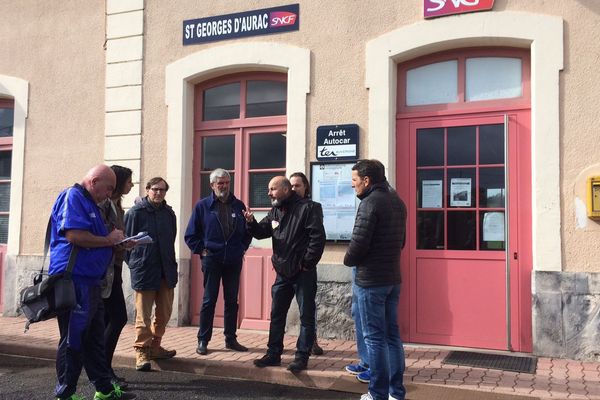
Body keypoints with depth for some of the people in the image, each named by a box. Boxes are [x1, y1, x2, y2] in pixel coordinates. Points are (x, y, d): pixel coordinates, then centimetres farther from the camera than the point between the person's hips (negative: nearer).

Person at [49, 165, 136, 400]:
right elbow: (74, 235, -23)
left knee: (95, 338, 15)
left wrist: (117, 244, 11)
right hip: (75, 280, -10)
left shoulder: (90, 203, 21)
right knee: (74, 340, -1)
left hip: (89, 281, 10)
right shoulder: (72, 197, -10)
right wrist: (109, 240, -11)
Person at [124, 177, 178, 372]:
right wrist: (134, 264, -2)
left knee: (164, 313, 14)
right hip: (144, 272, -6)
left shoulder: (169, 213, 10)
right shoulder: (135, 212, -6)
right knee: (144, 315, -1)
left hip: (166, 272, 6)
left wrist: (171, 264, 13)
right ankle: (141, 352, 9)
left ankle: (154, 346, 29)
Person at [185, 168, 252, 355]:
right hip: (212, 260, -3)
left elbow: (248, 231, 16)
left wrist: (242, 247, 4)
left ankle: (231, 339, 19)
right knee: (209, 301, 2)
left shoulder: (239, 205, 7)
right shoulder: (203, 206, -1)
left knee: (232, 300, 9)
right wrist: (201, 250, -7)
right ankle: (203, 340, 11)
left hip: (234, 261, 3)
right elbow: (191, 235, 2)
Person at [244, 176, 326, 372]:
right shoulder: (275, 211, 11)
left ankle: (302, 356, 11)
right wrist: (251, 222, -7)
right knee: (277, 315, 13)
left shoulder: (307, 208, -12)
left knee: (306, 316, 2)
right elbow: (262, 232, 13)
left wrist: (307, 264, -15)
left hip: (303, 273, -7)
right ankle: (273, 354, 24)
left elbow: (318, 237, -17)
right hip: (282, 273, 7)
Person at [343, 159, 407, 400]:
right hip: (393, 278, 8)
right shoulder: (397, 201, 12)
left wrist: (349, 260, -1)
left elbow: (358, 242, -20)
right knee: (392, 334, 13)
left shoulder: (370, 202, -16)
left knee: (374, 337, 0)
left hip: (371, 280, -8)